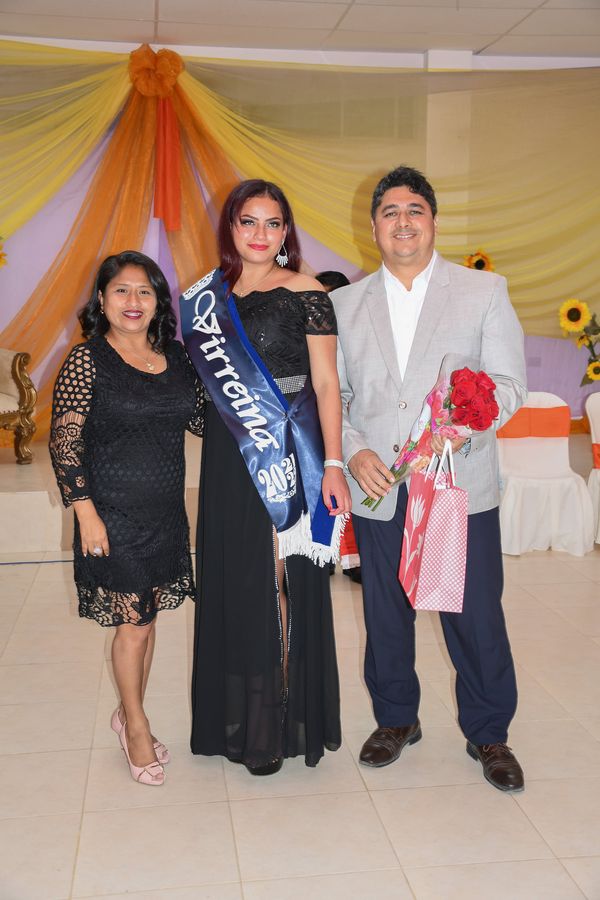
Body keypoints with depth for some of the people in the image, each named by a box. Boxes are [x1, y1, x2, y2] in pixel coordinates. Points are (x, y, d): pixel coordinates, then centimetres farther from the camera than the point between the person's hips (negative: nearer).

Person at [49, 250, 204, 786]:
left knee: (147, 618, 15)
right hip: (115, 515, -5)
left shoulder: (176, 357, 5)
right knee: (135, 621, 2)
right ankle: (137, 726, 25)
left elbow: (200, 421, 12)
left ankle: (129, 714, 35)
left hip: (167, 513, 5)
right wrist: (86, 512, -15)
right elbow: (65, 441, -11)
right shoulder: (87, 361, -9)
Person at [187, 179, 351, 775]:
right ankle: (236, 719, 27)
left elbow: (326, 384, -9)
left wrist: (333, 464, -14)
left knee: (282, 583, 2)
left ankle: (279, 725, 17)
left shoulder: (306, 294, -5)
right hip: (227, 458, 5)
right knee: (233, 585, 11)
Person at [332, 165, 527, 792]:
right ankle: (396, 720, 35)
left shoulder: (484, 291, 3)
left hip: (461, 487, -2)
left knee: (476, 616, 4)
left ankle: (487, 734, 26)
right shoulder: (346, 303, 9)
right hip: (378, 488, 2)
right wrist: (353, 451, -8)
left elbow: (507, 382, -2)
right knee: (385, 614, 13)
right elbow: (332, 393, 9)